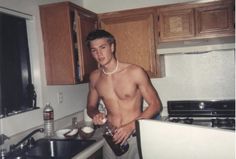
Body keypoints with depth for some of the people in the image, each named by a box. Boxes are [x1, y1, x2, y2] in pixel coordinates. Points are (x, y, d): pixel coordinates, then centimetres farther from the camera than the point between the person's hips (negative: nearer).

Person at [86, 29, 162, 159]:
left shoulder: (135, 72, -13)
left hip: (135, 137, -3)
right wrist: (95, 114, -9)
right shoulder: (94, 77, 0)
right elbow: (91, 107, 14)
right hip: (111, 138, 3)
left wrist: (131, 126, -18)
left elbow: (155, 105, -8)